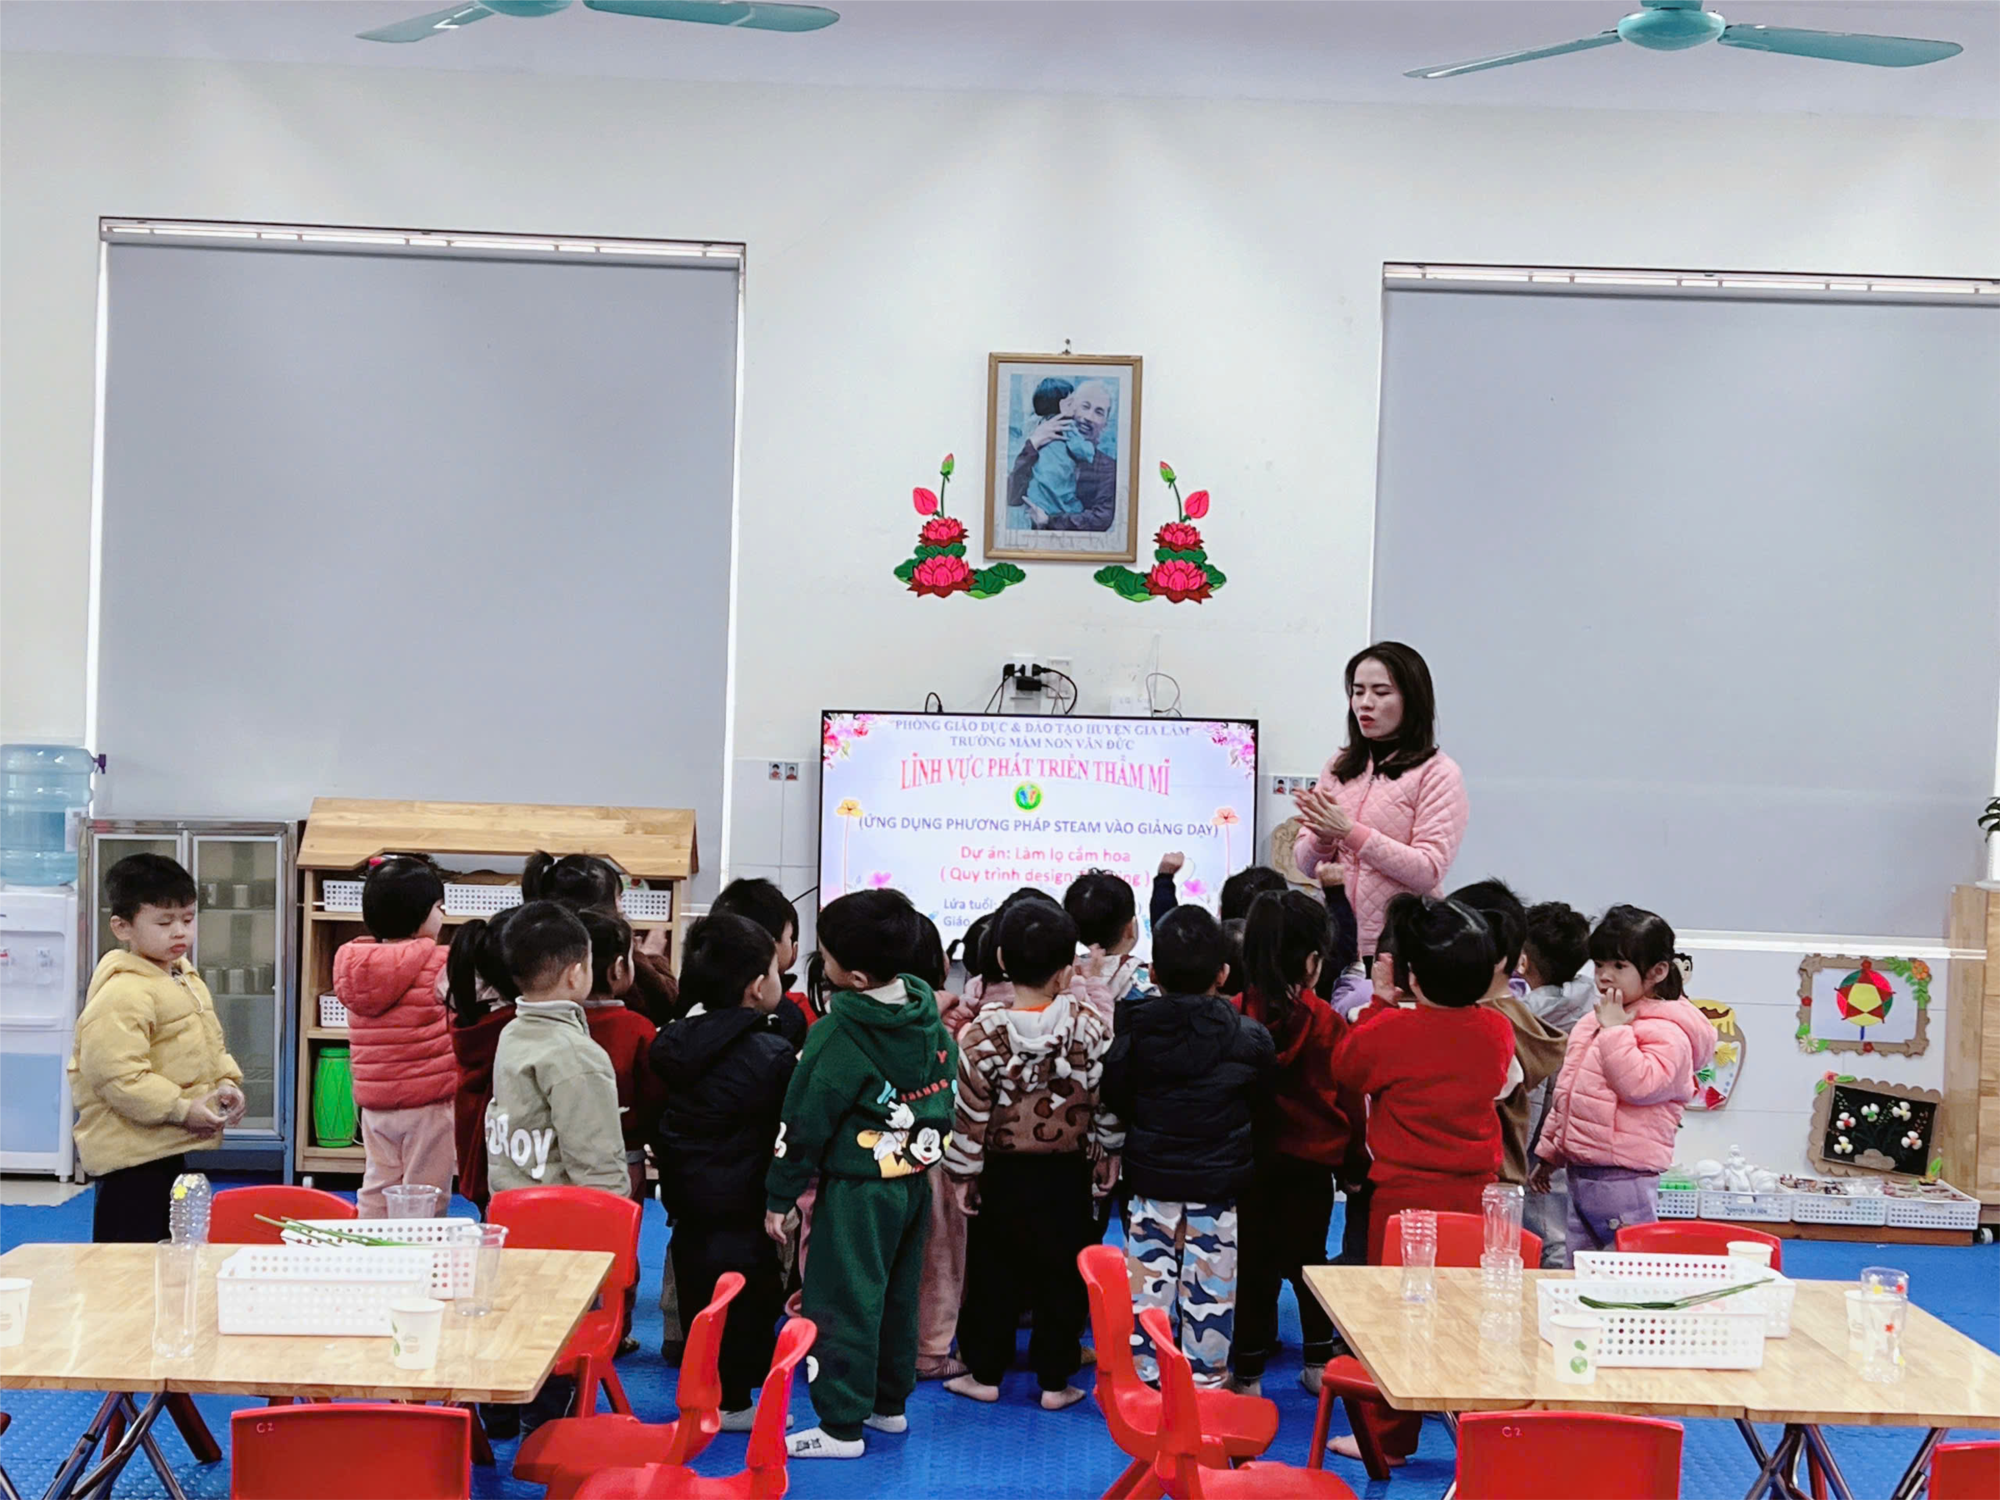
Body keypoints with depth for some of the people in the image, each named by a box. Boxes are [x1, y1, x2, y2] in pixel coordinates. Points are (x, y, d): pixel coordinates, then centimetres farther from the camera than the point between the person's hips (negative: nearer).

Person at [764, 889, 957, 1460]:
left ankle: (841, 1428, 5)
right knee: (898, 1295, 19)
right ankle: (890, 1403, 32)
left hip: (858, 1191, -8)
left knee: (842, 1303, 1)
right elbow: (945, 1087, 11)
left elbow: (805, 1122, -14)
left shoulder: (839, 1034, -21)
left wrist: (779, 1197, -5)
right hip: (916, 1180, 8)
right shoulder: (927, 1014, 0)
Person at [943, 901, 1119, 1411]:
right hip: (1067, 1177, 0)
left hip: (1003, 1175, 0)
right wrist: (1108, 1158, 10)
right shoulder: (1090, 1027, -10)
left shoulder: (983, 1033, -13)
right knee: (1062, 1277, 10)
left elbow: (971, 1112, -9)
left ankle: (985, 1373, 21)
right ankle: (1054, 1380, 15)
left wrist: (961, 1172, 1)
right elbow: (1107, 1102, -3)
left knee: (993, 1273, 13)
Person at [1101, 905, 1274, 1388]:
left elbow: (1114, 1099, -4)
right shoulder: (1248, 1038, -10)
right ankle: (1206, 1380, 18)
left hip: (1152, 1183, 1)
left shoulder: (1134, 1031, -8)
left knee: (1148, 1284, 11)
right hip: (1218, 1185, -1)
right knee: (1209, 1290, 10)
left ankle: (1144, 1379, 17)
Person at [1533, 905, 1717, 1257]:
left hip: (1624, 1182, -9)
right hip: (1579, 1174, 9)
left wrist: (1615, 1029, -19)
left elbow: (1640, 1085, -27)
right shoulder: (1591, 1023, 15)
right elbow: (1565, 1095, 23)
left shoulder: (1667, 1032, -11)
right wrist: (1549, 1151, 26)